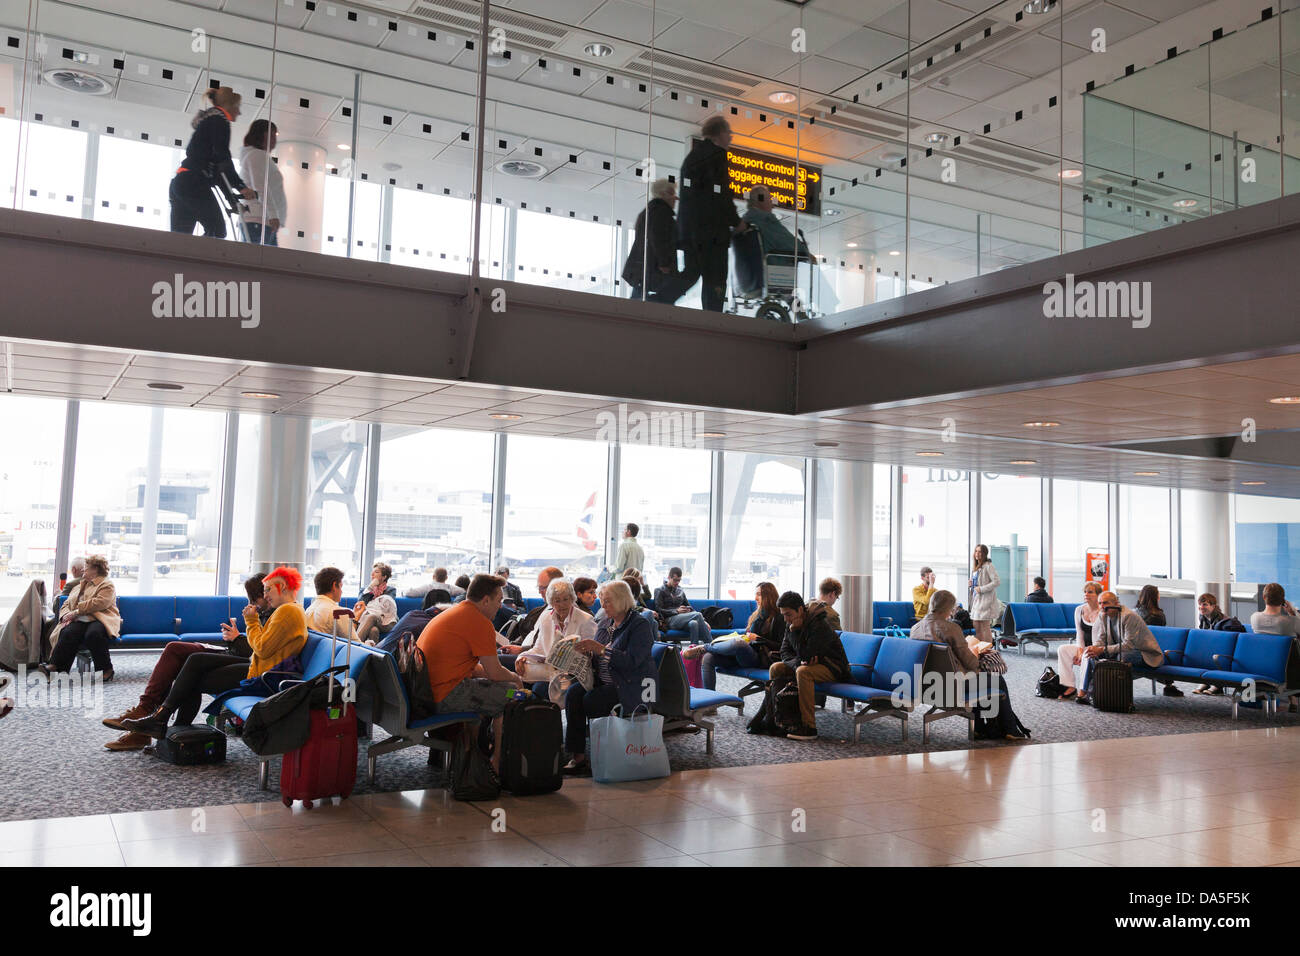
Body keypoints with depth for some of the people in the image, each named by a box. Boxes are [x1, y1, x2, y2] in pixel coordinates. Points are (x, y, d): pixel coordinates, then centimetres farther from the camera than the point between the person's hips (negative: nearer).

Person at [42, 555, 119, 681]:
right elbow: (66, 604, 27)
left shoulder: (107, 585, 9)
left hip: (100, 620, -5)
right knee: (68, 633, -31)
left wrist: (77, 611, -13)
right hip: (80, 621, 5)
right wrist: (66, 615, 3)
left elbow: (99, 603, -9)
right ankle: (55, 666, -39)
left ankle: (106, 670, -28)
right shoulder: (80, 586, 33)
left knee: (93, 634, -39)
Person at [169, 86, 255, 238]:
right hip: (194, 183, -10)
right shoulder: (219, 119, 1)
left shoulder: (206, 120, 30)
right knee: (217, 231, -12)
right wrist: (241, 187, -12)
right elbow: (223, 157, -11)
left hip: (179, 183, 10)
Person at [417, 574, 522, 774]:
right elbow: (495, 673, -11)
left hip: (423, 692, 10)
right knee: (510, 694, -1)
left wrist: (509, 676, 18)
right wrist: (514, 678, 12)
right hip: (445, 696, -10)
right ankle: (498, 763, 5)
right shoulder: (480, 623, -13)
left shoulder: (452, 613, 19)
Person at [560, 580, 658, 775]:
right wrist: (587, 651, -5)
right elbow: (596, 660, 19)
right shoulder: (606, 624, 15)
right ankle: (577, 756, -20)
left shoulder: (641, 625, -9)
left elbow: (631, 661, -21)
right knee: (573, 694, -18)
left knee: (590, 701, -26)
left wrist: (600, 649, -22)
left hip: (631, 687, -7)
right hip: (603, 681, 7)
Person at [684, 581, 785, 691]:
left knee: (738, 642, -39)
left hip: (761, 659, -8)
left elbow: (780, 647, -7)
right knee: (708, 658, -14)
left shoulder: (778, 618, -1)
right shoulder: (757, 614, 23)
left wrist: (758, 638, -9)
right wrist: (742, 637, 6)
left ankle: (703, 648, -14)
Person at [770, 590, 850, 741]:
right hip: (811, 664, 8)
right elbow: (784, 652, 3)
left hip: (833, 668, -8)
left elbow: (805, 656, -29)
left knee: (803, 672, -36)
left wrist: (794, 632, -24)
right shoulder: (791, 625, 2)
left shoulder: (819, 626, -24)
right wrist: (798, 662, -18)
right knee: (775, 668, -7)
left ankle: (809, 727, -35)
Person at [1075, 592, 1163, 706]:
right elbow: (1100, 640, 1)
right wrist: (1095, 648, -23)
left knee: (1122, 655, -38)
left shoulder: (1128, 616, -25)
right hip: (1120, 649, 8)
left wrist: (1103, 650, -32)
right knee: (1090, 654, -5)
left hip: (1144, 653, -8)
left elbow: (1129, 644, -29)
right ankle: (1082, 692, -10)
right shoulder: (1104, 616, 0)